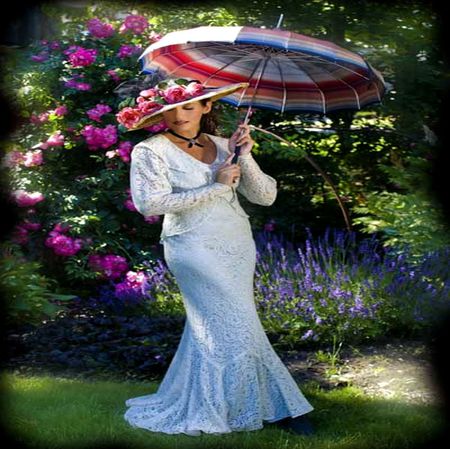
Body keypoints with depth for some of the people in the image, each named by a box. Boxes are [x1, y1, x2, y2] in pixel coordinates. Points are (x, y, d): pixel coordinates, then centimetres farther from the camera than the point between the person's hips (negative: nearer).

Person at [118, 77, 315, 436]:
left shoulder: (224, 146, 10)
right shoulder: (151, 151, -2)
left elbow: (266, 196, 6)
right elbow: (150, 203, -17)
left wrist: (246, 157, -11)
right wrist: (216, 187, -14)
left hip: (238, 247, 5)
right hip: (195, 247, -5)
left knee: (208, 329, 10)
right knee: (235, 329, -7)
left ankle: (196, 411, 23)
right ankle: (281, 407, 5)